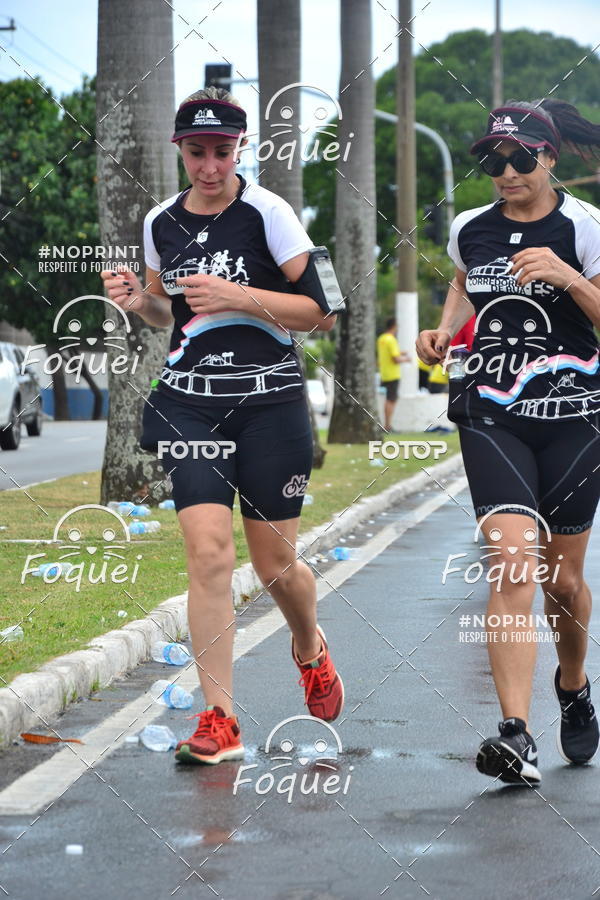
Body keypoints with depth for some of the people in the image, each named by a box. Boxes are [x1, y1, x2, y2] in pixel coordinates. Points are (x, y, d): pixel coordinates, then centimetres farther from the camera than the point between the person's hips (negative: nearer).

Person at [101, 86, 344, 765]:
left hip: (270, 402, -3)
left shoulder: (266, 212, -7)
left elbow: (322, 312, -9)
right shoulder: (161, 223, 7)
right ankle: (218, 720, -8)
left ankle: (310, 649, 40)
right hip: (189, 401, 3)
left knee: (275, 566, 5)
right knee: (208, 552, -13)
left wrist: (238, 295, -20)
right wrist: (140, 302, 1)